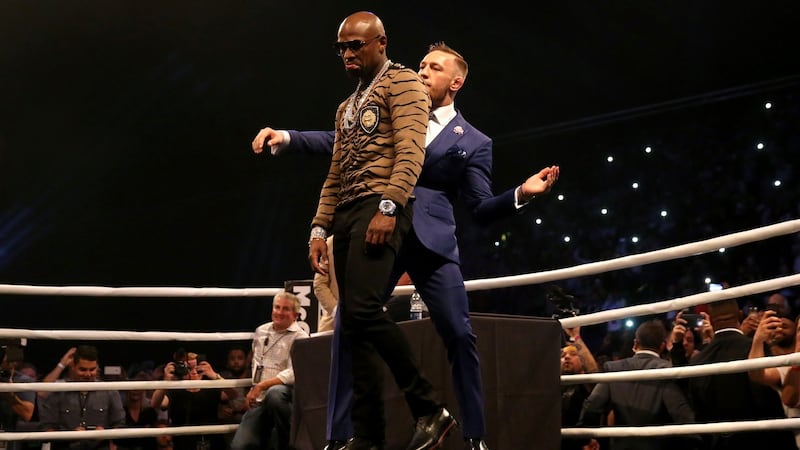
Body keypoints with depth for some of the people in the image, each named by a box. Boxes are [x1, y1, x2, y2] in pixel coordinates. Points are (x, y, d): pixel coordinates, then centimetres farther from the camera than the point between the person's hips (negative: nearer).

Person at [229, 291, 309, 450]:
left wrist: (261, 386, -19)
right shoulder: (261, 331, 16)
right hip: (259, 400, 5)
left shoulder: (299, 337, -5)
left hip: (284, 391, -5)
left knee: (274, 393, -43)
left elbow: (293, 374, -18)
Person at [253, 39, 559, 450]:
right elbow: (341, 142, 14)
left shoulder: (473, 142, 10)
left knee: (459, 335, -7)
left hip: (433, 242, -1)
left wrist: (522, 193, -13)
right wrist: (286, 138, 1)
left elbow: (481, 209, 5)